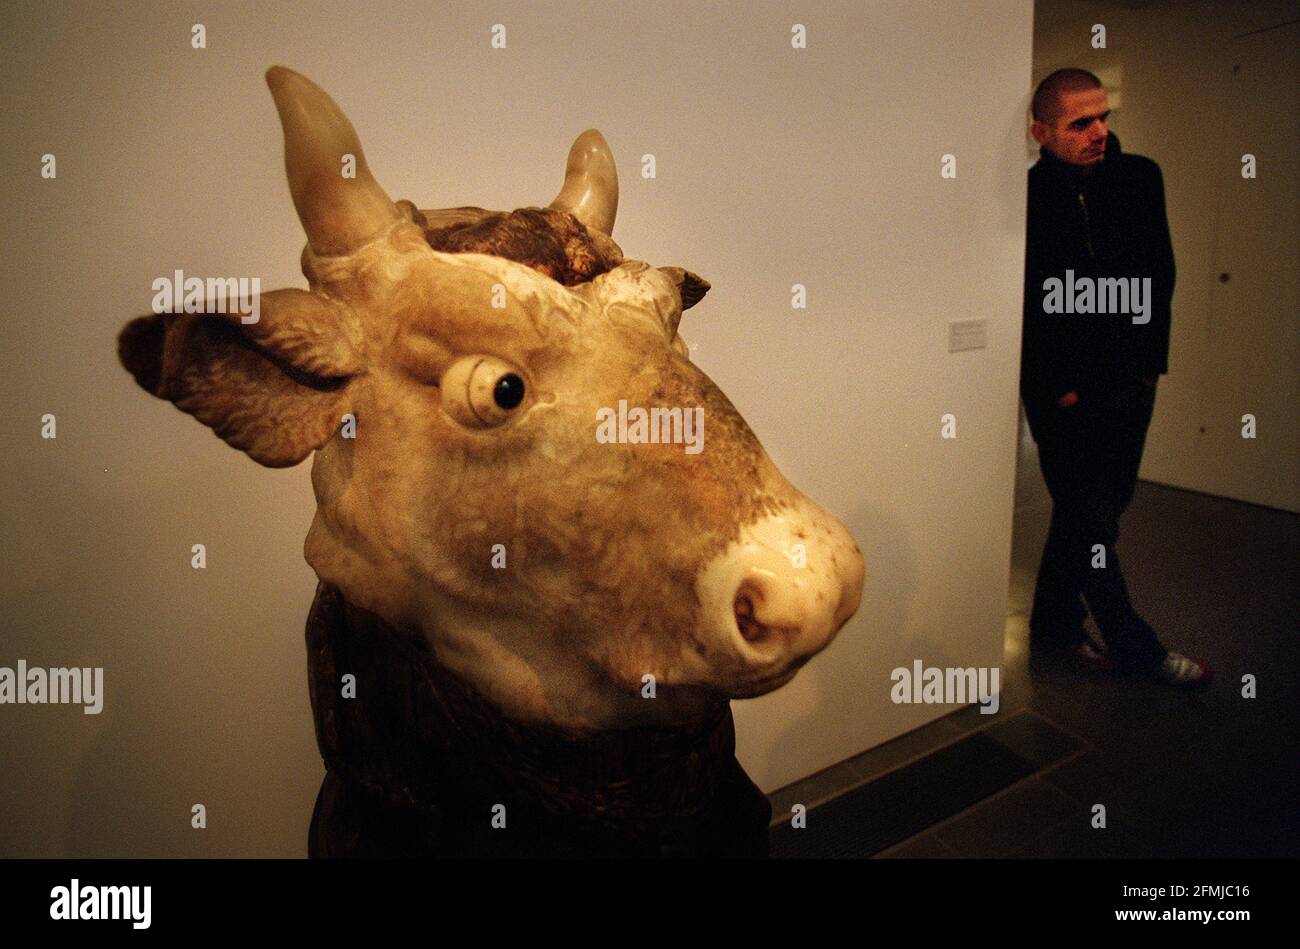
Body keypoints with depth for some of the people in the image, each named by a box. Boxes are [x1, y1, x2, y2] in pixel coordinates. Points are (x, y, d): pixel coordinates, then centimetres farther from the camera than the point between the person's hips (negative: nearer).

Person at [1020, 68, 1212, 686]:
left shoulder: (1141, 178, 5)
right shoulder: (1026, 196, -11)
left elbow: (1160, 273, 12)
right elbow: (1018, 309, -10)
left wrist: (1150, 360, 6)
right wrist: (1059, 388, -8)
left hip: (1131, 382, 6)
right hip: (1064, 395, -5)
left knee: (1097, 508, 11)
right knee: (1091, 519, 1)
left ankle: (1054, 625, 27)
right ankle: (1135, 647, 17)